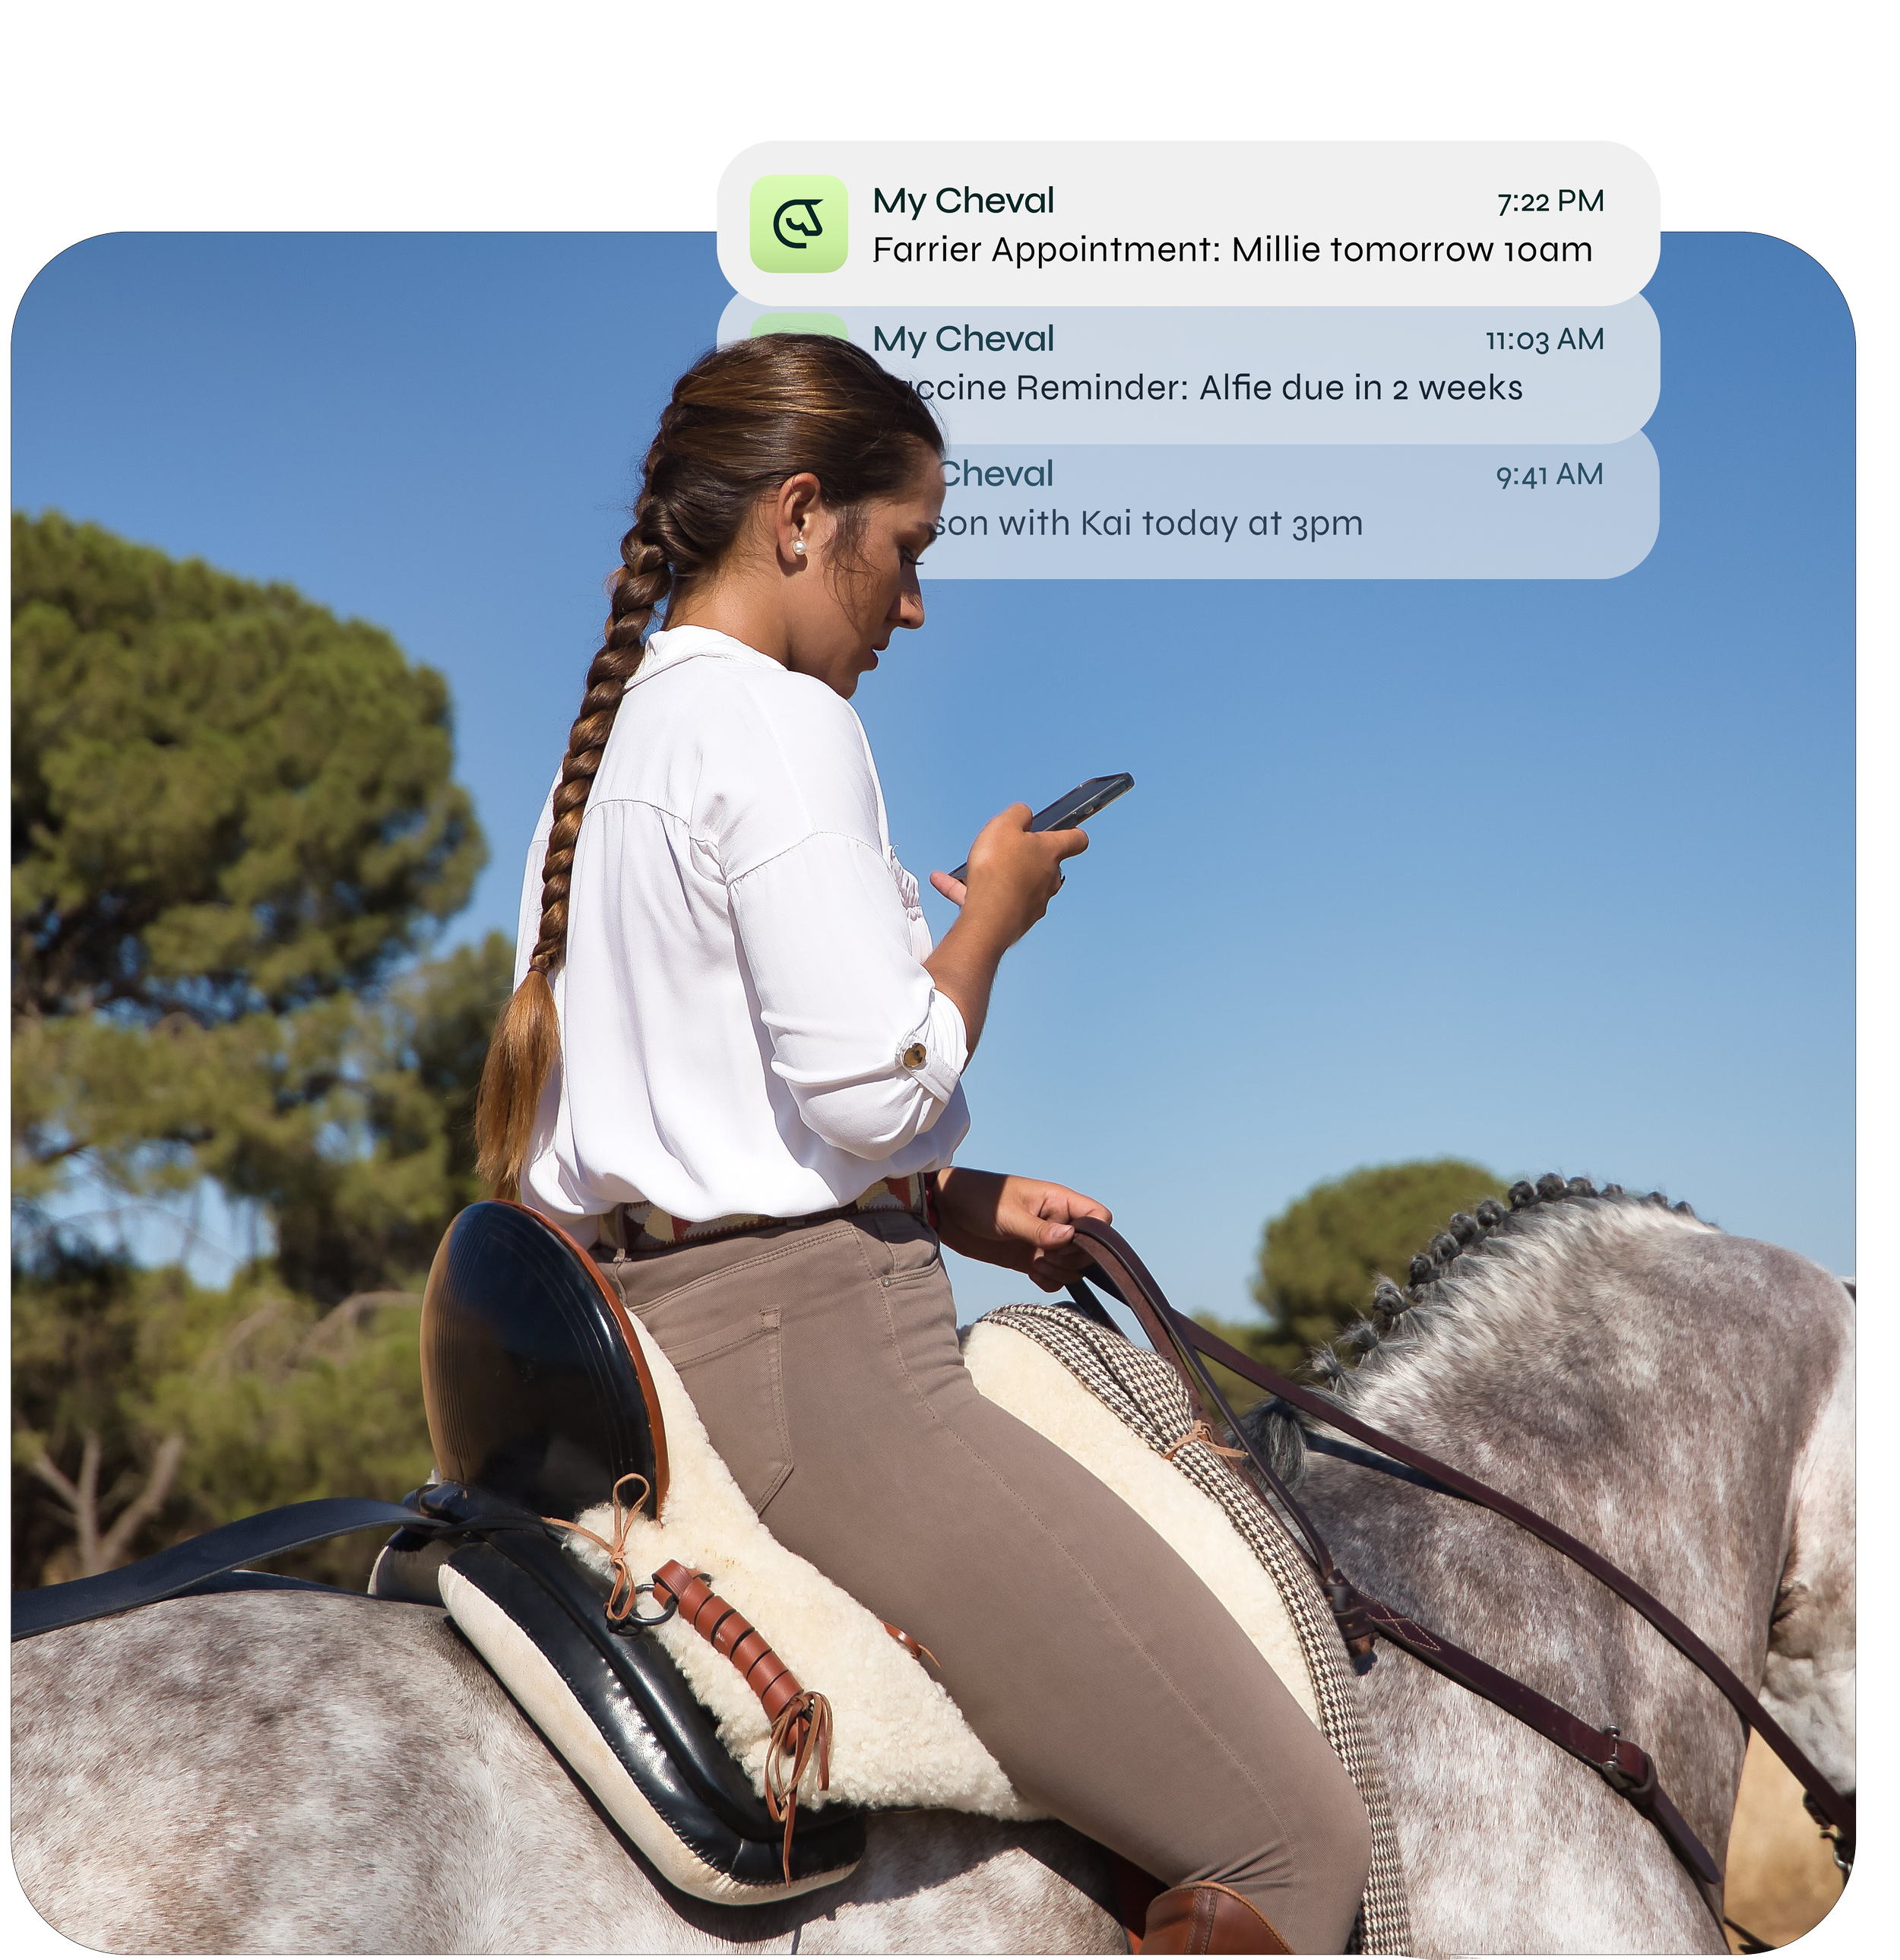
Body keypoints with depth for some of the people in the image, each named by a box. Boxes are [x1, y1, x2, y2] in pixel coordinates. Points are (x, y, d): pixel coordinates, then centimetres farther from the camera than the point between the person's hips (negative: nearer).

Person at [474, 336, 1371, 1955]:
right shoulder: (781, 723, -12)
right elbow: (871, 1084, -20)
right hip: (808, 1353, -10)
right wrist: (995, 909, -2)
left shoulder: (609, 739, 18)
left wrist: (953, 1205, 14)